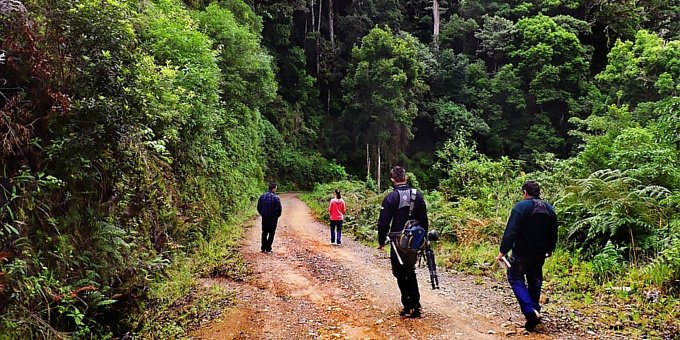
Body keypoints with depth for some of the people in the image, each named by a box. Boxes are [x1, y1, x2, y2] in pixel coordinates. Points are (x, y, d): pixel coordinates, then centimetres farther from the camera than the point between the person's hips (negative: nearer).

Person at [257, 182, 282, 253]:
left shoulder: (262, 196, 0)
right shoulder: (276, 198, -16)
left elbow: (259, 207, 6)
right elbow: (279, 208, -13)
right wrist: (277, 215, 4)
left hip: (264, 217, 5)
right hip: (273, 218, -5)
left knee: (264, 233, 17)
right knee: (271, 233, 6)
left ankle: (263, 248, 21)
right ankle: (268, 249, 6)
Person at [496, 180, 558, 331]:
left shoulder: (521, 207, -15)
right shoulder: (549, 209, 6)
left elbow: (511, 231, -21)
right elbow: (553, 234, 15)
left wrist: (503, 251, -17)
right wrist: (549, 250, 29)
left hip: (522, 253, -6)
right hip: (540, 254, 6)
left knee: (516, 279, 4)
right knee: (535, 281, 18)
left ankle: (530, 310, -13)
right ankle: (535, 312, 24)